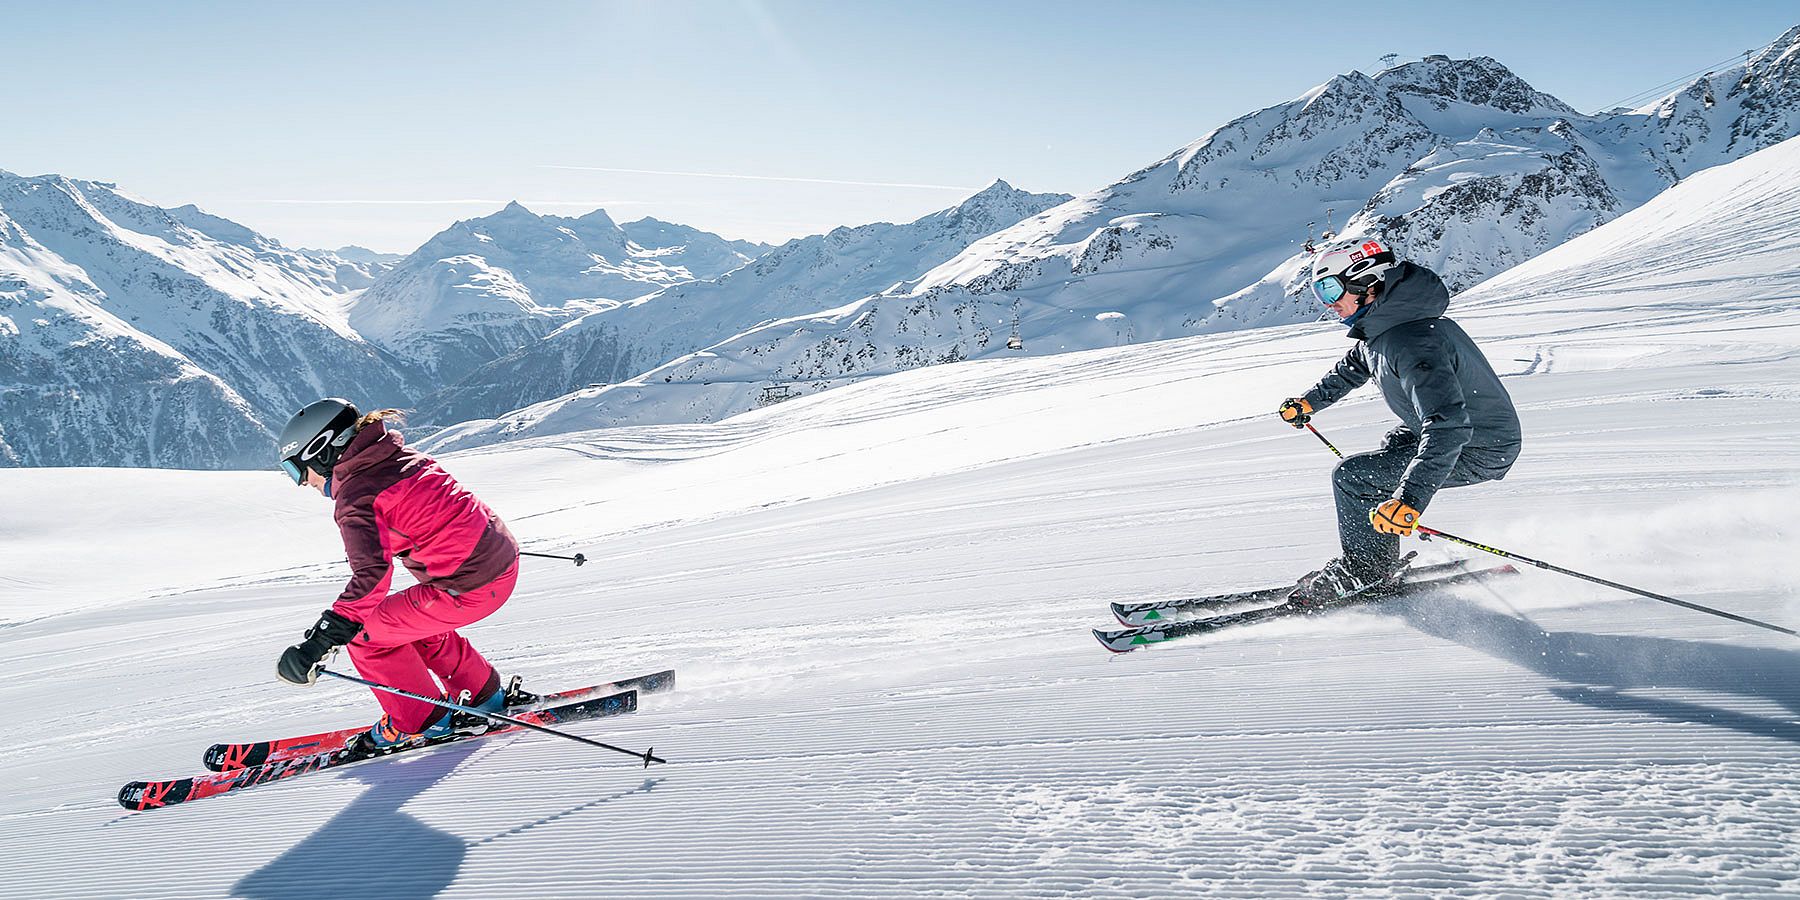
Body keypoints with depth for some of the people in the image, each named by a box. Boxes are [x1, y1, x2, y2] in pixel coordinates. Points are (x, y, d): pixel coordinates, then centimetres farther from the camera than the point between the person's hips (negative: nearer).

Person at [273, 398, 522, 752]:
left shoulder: (356, 496, -12)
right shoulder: (397, 454, 12)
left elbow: (371, 571, -27)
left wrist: (319, 641, -30)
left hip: (469, 585, -9)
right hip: (503, 557, 9)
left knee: (364, 635, 5)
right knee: (416, 621, 29)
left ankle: (421, 721, 18)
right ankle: (484, 698, 36)